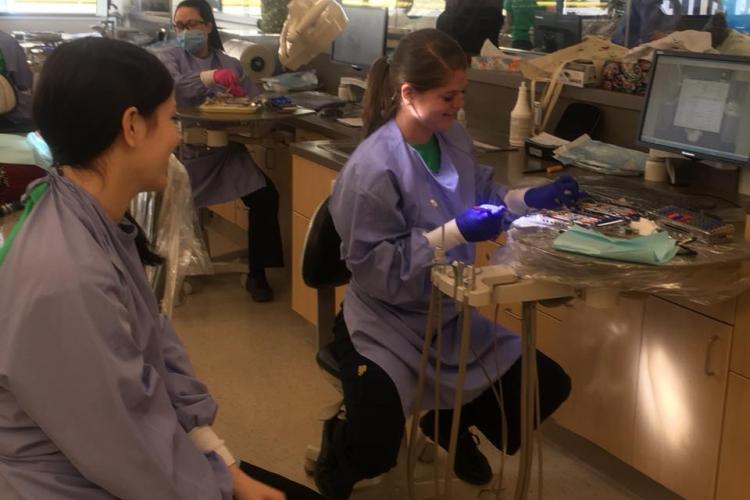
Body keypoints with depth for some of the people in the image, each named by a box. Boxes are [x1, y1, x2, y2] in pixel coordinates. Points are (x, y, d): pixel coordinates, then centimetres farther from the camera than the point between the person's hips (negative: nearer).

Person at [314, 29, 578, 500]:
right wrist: (456, 232, -31)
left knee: (550, 386, 8)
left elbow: (481, 196, 15)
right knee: (374, 455, -23)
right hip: (388, 323, -7)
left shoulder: (455, 138, -3)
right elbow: (377, 269, -25)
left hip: (450, 315, 7)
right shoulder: (373, 168, -25)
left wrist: (531, 197, -3)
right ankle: (339, 445, 16)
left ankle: (449, 423, 30)